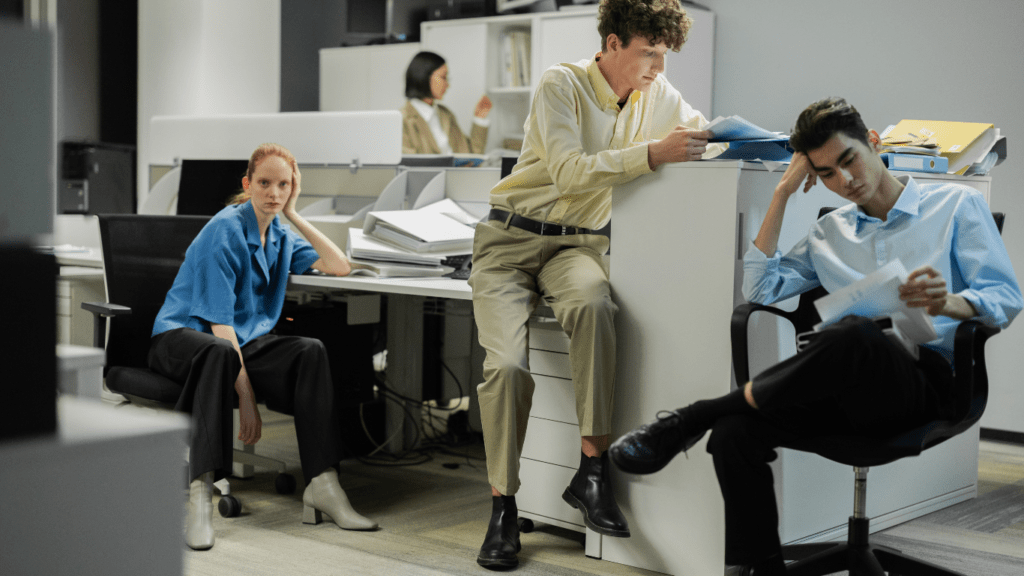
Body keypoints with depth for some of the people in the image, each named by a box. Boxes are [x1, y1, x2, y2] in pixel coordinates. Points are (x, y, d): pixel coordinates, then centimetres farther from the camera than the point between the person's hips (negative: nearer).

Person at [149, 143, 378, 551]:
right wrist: (247, 398, -25)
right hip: (183, 335, -6)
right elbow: (219, 322, -20)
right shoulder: (225, 230, -14)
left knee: (311, 352, -23)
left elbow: (339, 267, 4)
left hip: (245, 339, 6)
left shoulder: (279, 236, 11)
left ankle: (322, 485, -26)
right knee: (219, 351, -42)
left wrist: (293, 215, -1)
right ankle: (200, 494, -46)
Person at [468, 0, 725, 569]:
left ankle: (593, 470, -29)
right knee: (508, 365, -23)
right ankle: (504, 507, -6)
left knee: (593, 303, -35)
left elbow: (707, 137, 16)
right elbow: (568, 173, -26)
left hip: (577, 243, 3)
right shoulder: (562, 84, -13)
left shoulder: (658, 94, 4)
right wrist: (653, 154, -34)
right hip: (512, 238, -2)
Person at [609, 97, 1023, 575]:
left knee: (855, 334, -41)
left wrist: (947, 302, -18)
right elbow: (759, 290, 15)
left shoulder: (957, 204, 15)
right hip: (855, 388, 4)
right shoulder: (829, 233, 28)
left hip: (927, 380, -4)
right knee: (734, 434, -28)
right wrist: (782, 194, 17)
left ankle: (692, 419, -26)